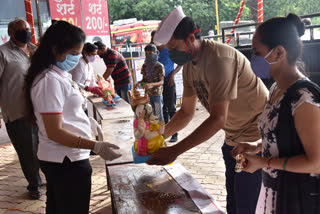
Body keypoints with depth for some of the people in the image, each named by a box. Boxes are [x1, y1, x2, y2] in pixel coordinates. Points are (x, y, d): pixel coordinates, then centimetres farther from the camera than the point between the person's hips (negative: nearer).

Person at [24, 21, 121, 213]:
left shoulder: (60, 75, 10)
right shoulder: (50, 81, -20)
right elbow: (55, 132, -24)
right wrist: (96, 147, -28)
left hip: (58, 160, 10)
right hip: (67, 162, -10)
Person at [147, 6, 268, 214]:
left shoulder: (220, 58, -28)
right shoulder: (189, 65, 1)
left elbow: (217, 119, -32)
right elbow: (187, 111, 8)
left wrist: (174, 151, -32)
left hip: (256, 138, -9)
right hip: (234, 138, 9)